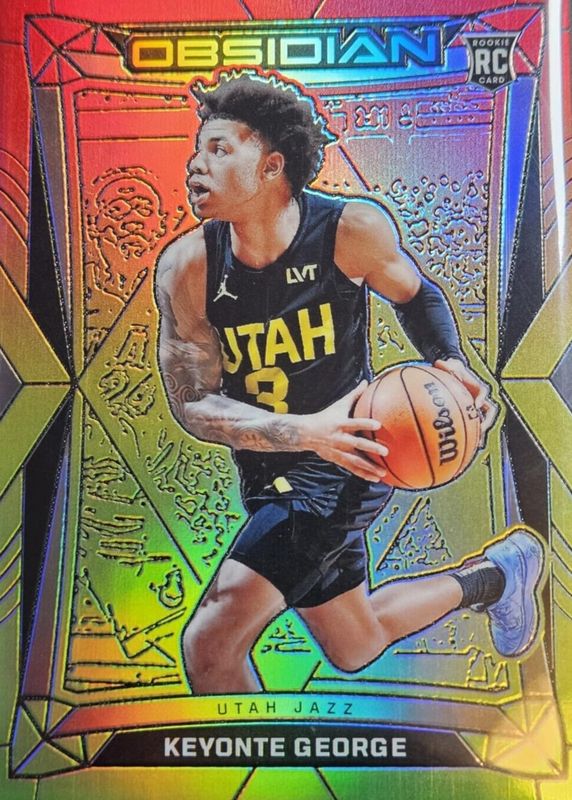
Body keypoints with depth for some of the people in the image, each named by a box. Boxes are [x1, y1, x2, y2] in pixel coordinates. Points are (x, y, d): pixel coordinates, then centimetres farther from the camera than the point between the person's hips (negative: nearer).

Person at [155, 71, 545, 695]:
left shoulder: (352, 230, -16)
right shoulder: (186, 266, -12)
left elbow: (414, 294, 5)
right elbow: (193, 403, -13)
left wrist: (450, 363, -13)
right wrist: (305, 431, -28)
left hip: (343, 461, -4)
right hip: (266, 475, 5)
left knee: (212, 641, -18)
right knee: (355, 650, 22)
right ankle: (497, 573, 44)